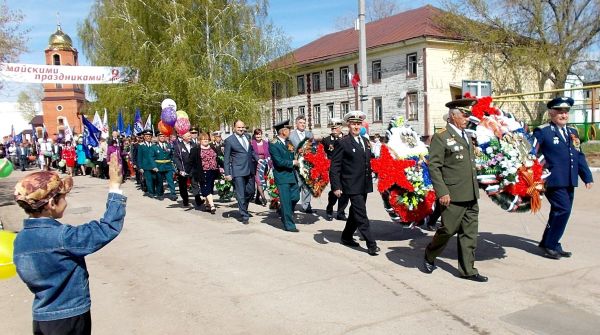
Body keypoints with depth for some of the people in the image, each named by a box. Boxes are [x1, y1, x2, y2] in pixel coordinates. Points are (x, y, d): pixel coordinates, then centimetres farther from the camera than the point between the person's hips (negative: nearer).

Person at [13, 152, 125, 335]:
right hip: (69, 319, -7)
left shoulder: (21, 239, -1)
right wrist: (114, 187, -26)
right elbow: (107, 229, -29)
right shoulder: (60, 236, -26)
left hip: (41, 318, 7)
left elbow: (31, 276, 10)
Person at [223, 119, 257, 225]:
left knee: (250, 191, 13)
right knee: (240, 194, -3)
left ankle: (243, 207, 38)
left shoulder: (247, 136, 10)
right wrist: (227, 173, -8)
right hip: (238, 171, -6)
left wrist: (257, 159, 8)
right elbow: (226, 158, -4)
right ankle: (244, 216, 6)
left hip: (250, 169, 6)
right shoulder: (229, 140, -6)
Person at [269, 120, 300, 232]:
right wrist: (292, 163, -11)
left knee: (295, 196, 10)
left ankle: (284, 213, 35)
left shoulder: (287, 142, 9)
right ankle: (289, 225, 8)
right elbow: (279, 161, -20)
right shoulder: (273, 144, -14)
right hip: (282, 176, -8)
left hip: (291, 174, 8)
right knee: (286, 201, -2)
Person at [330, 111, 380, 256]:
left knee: (355, 213, 18)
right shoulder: (343, 143, -9)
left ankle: (346, 237, 33)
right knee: (361, 216, -7)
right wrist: (336, 187, -16)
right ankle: (371, 245, -3)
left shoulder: (365, 141, 12)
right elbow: (334, 167, -11)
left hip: (364, 185, 7)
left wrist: (370, 180, 14)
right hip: (352, 186, -7)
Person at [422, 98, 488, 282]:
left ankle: (467, 270, 18)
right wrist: (442, 192, -19)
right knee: (448, 230, 2)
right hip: (453, 196, -7)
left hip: (471, 196, 7)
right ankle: (429, 257, 26)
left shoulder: (467, 137, 16)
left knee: (469, 233, 9)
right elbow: (433, 166, -14)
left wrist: (475, 189, 18)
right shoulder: (440, 137, -9)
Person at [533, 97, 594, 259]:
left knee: (559, 213, 12)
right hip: (553, 181, -7)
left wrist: (587, 176, 15)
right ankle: (550, 245, 0)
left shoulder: (573, 132, 17)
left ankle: (547, 243, 25)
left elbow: (579, 156, 19)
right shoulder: (542, 131, -6)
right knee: (563, 209, -13)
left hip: (569, 182, 8)